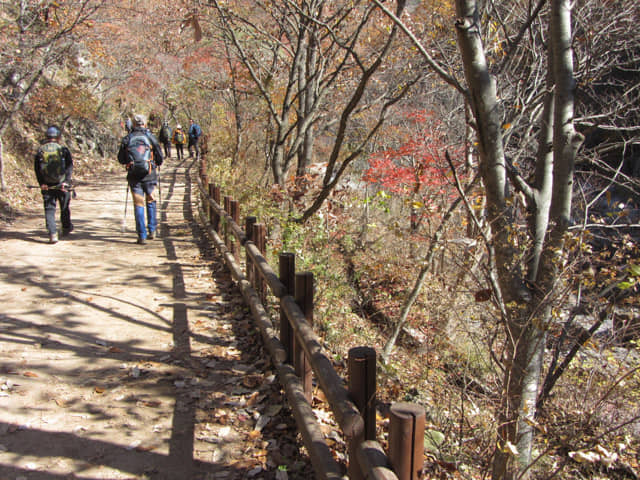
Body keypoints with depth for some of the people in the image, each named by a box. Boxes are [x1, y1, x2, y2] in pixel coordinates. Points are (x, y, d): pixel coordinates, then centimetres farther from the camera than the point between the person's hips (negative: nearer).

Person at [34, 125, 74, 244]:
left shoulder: (40, 151, 4)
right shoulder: (63, 150, -2)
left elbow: (36, 168, 0)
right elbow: (69, 167, -9)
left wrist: (41, 183, -3)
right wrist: (66, 181, -12)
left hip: (47, 185, 1)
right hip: (62, 184, -1)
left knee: (49, 209, 2)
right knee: (64, 207, 17)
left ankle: (52, 234, -8)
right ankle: (66, 228, 32)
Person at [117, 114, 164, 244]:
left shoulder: (127, 139, 4)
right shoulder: (150, 137, 0)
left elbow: (120, 159, 9)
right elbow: (160, 157, 1)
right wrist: (156, 164, 22)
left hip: (133, 175, 1)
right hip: (149, 175, -1)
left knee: (138, 204, 4)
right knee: (151, 202, 17)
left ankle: (142, 236, 0)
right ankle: (152, 230, 16)